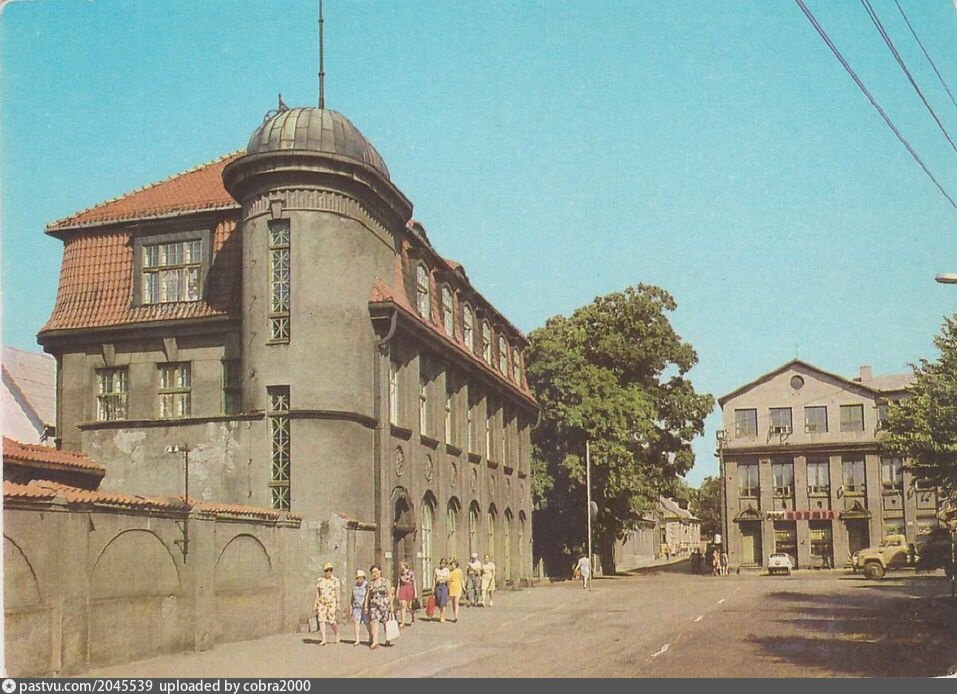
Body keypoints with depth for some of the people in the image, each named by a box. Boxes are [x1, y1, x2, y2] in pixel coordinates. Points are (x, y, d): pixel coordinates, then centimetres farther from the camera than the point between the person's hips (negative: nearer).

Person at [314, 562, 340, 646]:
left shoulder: (335, 580, -2)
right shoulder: (319, 580, 5)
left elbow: (337, 593, -4)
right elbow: (317, 593, 7)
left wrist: (338, 605, -8)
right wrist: (316, 604, 3)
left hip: (332, 603, -2)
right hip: (321, 603, 2)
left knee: (332, 621, -6)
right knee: (321, 620, -9)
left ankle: (337, 634, 22)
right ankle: (323, 640, -9)